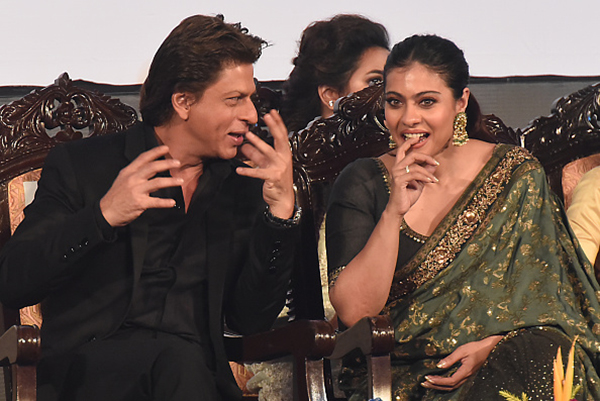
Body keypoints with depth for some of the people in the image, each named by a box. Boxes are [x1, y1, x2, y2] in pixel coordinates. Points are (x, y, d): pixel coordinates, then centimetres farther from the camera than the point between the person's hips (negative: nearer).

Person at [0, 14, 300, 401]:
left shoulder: (241, 188, 17)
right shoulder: (80, 165, 6)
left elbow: (252, 317, 10)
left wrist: (281, 208, -1)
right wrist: (103, 216, -17)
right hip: (87, 366, -3)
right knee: (178, 359, -35)